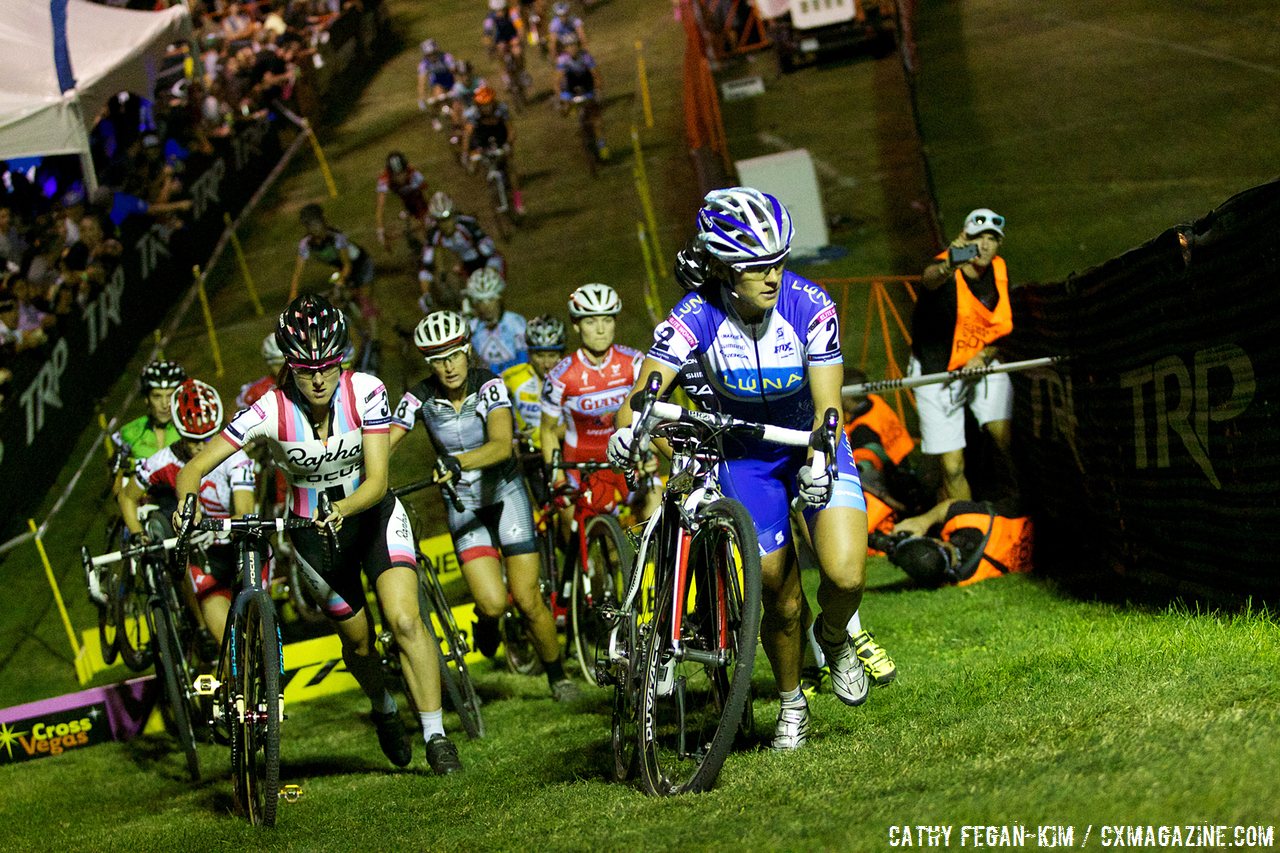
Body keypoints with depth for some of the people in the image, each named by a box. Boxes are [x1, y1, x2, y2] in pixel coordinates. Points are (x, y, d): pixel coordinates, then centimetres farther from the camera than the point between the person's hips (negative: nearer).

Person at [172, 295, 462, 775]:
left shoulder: (365, 393, -25)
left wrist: (342, 509, -48)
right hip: (312, 528, 1)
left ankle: (436, 737, -11)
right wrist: (188, 501, -47)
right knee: (358, 640, 10)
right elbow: (195, 468, -25)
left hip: (372, 513, -1)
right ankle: (384, 712, 42)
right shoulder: (272, 411, -25)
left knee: (405, 621, -20)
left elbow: (376, 481, -28)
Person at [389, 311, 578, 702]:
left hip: (505, 494, -1)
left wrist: (458, 462, -51)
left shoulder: (489, 385, -19)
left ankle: (557, 675, 18)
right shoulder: (420, 398, -12)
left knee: (527, 600, -6)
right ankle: (486, 621, 21)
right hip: (463, 504, 1)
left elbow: (501, 446, -34)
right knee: (492, 603, -16)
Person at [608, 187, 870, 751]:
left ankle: (833, 639, 15)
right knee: (778, 598, -1)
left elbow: (827, 405, -25)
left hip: (811, 443, 0)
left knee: (845, 575, -20)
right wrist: (627, 430, -53)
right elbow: (648, 385, -33)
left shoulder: (810, 304, -24)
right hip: (745, 455, 0)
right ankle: (791, 704, 26)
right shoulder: (698, 315, -24)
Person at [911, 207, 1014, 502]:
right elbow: (930, 278, -48)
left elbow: (1003, 326, 9)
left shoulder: (999, 271, -3)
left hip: (983, 366, 4)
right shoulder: (945, 272, -21)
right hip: (936, 371, -4)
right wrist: (948, 265, -72)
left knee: (1006, 442, -16)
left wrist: (985, 357, -11)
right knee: (952, 468, -7)